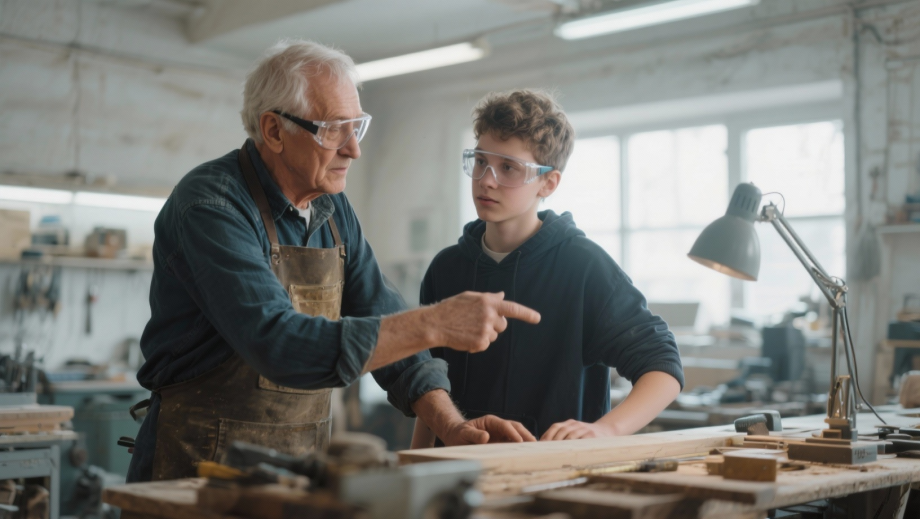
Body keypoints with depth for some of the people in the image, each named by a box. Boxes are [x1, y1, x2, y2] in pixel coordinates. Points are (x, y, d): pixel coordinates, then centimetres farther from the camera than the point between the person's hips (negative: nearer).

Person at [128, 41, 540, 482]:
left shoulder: (334, 210, 7)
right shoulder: (210, 207, -17)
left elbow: (387, 329, 6)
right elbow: (280, 343, -29)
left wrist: (451, 426, -8)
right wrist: (434, 325, -30)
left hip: (304, 464, 5)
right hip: (204, 463, -5)